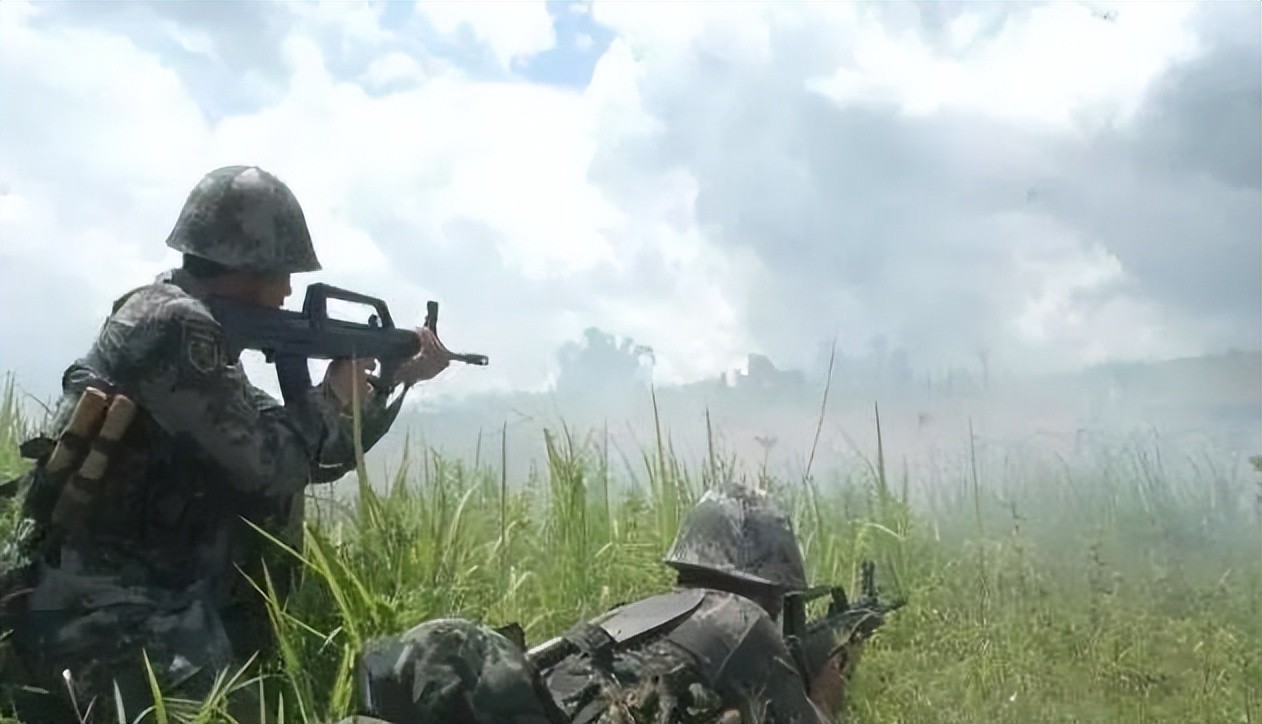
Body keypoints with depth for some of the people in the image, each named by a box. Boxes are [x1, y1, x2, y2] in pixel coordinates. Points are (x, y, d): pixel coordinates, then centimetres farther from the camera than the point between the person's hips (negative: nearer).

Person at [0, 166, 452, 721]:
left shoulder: (200, 331, 12)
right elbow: (267, 461, -19)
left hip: (156, 593, 9)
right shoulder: (175, 324, -15)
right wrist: (332, 399, -3)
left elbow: (311, 457, 16)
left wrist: (396, 380, 14)